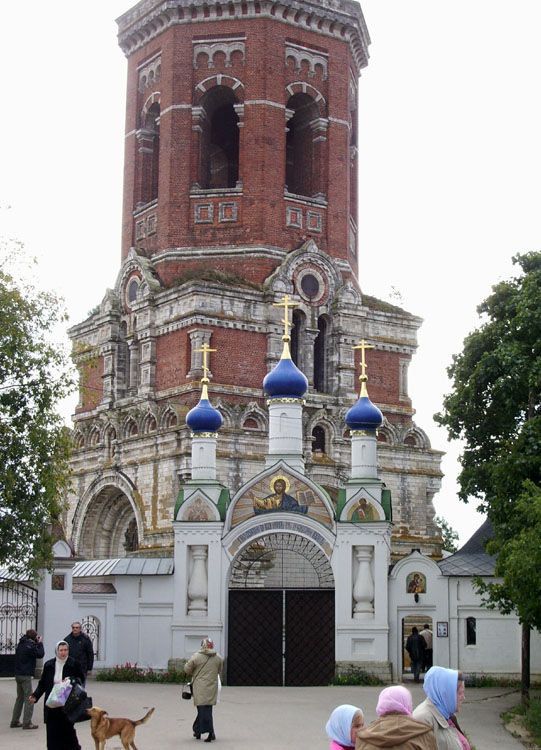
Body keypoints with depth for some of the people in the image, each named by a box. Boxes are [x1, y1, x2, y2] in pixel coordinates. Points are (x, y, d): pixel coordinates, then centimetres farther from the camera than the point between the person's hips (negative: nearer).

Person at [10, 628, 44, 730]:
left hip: (18, 674, 9)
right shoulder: (30, 645, -16)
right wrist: (39, 643, -2)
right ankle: (27, 723, -5)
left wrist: (37, 643, 7)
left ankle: (15, 721, 20)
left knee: (20, 698, 17)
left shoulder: (21, 644, 9)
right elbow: (40, 654, -11)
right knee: (29, 698, -3)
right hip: (25, 675, -9)